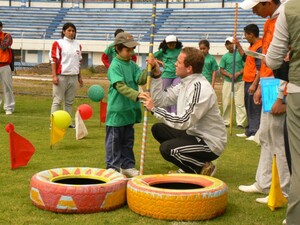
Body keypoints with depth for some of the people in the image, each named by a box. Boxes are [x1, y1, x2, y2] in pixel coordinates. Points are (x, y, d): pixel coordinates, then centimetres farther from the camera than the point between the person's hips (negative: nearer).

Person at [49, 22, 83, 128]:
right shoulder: (58, 43, -3)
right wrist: (54, 76, -14)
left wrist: (79, 77, 19)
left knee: (70, 101, 9)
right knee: (57, 100, -4)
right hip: (61, 76, -5)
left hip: (73, 77, 5)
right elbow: (53, 60, -6)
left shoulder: (78, 45, 14)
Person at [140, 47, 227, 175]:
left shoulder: (200, 88, -25)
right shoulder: (185, 83, 4)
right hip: (193, 133, 10)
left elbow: (183, 122, -29)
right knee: (158, 129, 11)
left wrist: (154, 109, -23)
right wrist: (156, 76, -3)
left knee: (166, 148, -25)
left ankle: (203, 168, -2)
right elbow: (161, 100, 3)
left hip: (210, 144, -10)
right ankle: (187, 166, 16)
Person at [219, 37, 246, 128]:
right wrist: (229, 75, -12)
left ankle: (240, 123, -3)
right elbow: (221, 70, 4)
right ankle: (226, 122, 18)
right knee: (226, 103, 6)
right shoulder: (225, 57, 4)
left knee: (240, 103, -5)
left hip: (240, 82, -2)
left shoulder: (240, 54, -2)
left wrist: (238, 73, -16)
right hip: (228, 82, 2)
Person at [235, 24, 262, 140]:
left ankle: (255, 133, -1)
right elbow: (246, 58, 30)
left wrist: (254, 84, -23)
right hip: (248, 81, 10)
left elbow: (260, 69, -21)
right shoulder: (252, 46, 13)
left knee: (254, 108, -6)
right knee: (248, 107, 16)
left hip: (254, 82, -10)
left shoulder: (260, 47, -17)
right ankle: (249, 131, 25)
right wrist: (238, 46, 22)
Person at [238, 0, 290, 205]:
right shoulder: (271, 22, 13)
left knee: (278, 140, -3)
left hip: (280, 91, -10)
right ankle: (264, 183, 27)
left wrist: (282, 98, -20)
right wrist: (261, 86, 16)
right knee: (266, 138, 15)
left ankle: (283, 192, 8)